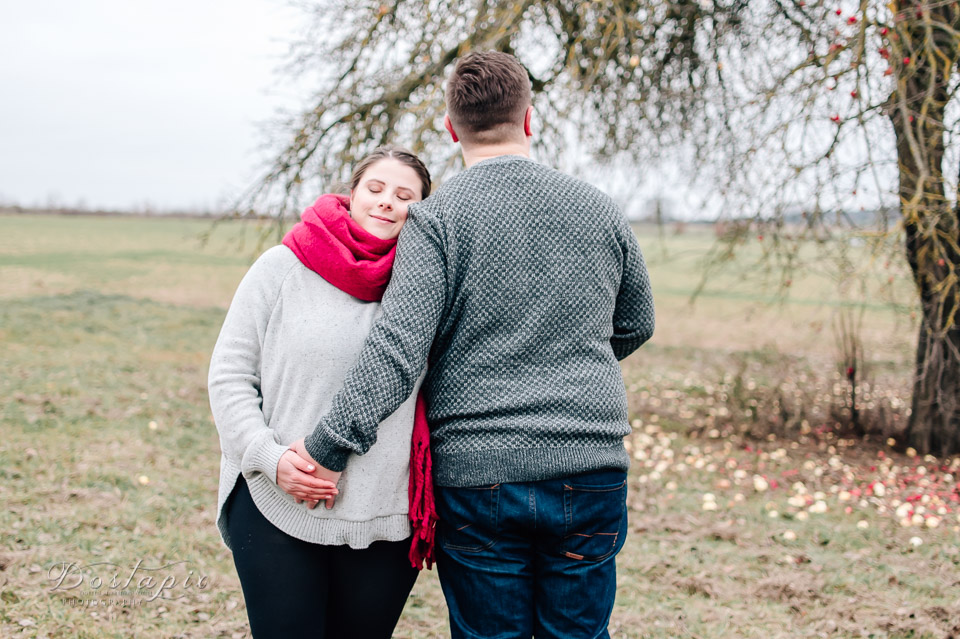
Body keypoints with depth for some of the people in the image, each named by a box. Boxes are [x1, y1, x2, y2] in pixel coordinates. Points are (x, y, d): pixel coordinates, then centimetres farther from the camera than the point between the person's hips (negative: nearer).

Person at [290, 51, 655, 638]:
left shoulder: (436, 220, -6)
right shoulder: (600, 211, 5)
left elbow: (398, 347, -17)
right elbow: (636, 326, 19)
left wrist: (328, 445, -17)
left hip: (475, 475, -2)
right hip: (589, 475, 3)